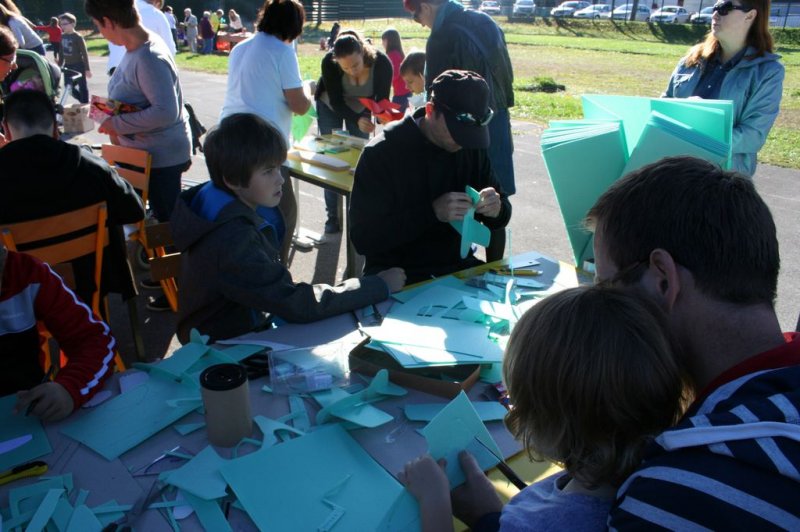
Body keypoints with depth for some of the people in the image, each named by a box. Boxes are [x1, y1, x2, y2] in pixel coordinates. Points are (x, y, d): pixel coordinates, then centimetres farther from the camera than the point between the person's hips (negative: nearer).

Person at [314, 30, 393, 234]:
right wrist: (357, 120, -47)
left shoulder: (382, 63, -33)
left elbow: (382, 99, -23)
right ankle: (332, 216, 6)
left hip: (361, 107, 1)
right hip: (330, 106, -1)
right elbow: (336, 102, -30)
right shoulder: (329, 62, -35)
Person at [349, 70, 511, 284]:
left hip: (459, 267, 5)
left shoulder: (473, 149, 2)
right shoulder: (381, 153, -13)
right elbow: (362, 238, -17)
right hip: (397, 277, -5)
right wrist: (431, 212, -27)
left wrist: (497, 208, -14)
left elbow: (502, 214, 12)